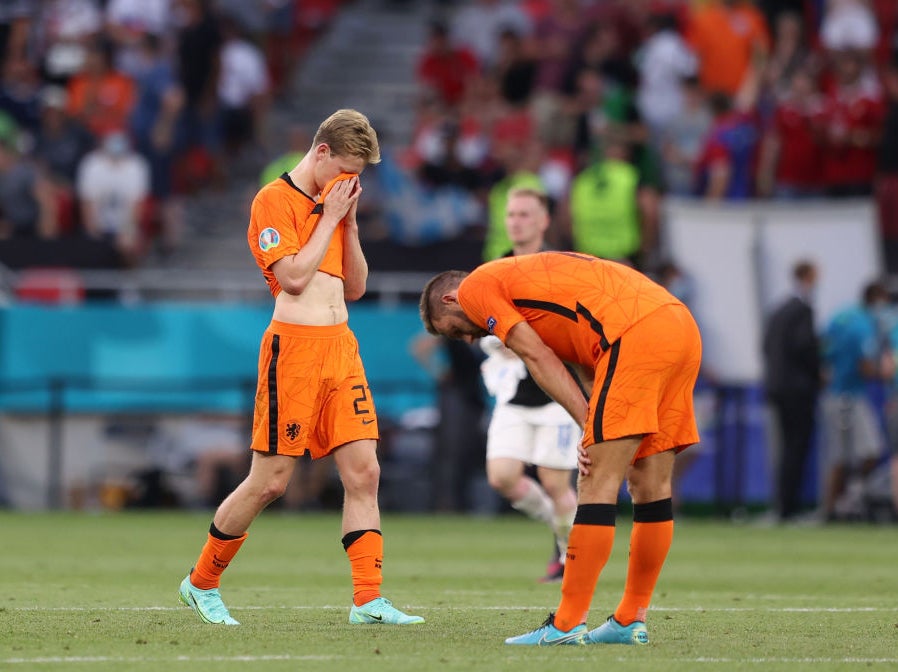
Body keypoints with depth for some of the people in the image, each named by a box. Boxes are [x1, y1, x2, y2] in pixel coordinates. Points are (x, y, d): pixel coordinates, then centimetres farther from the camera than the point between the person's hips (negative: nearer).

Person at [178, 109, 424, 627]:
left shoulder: (334, 204, 18)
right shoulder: (275, 201, -4)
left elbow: (356, 287, 17)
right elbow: (293, 277, -14)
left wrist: (349, 223, 7)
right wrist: (329, 219, -7)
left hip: (342, 348, 7)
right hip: (295, 346, -7)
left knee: (364, 471, -4)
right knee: (270, 480, -3)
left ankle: (368, 600, -6)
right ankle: (201, 583, 14)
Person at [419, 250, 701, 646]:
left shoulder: (476, 287, 9)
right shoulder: (526, 275, 33)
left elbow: (539, 360, 0)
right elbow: (585, 362, 22)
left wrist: (589, 425, -1)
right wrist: (599, 432, 10)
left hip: (637, 333, -9)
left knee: (597, 485, -7)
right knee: (651, 485, 12)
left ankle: (567, 625, -6)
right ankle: (630, 621, 19)